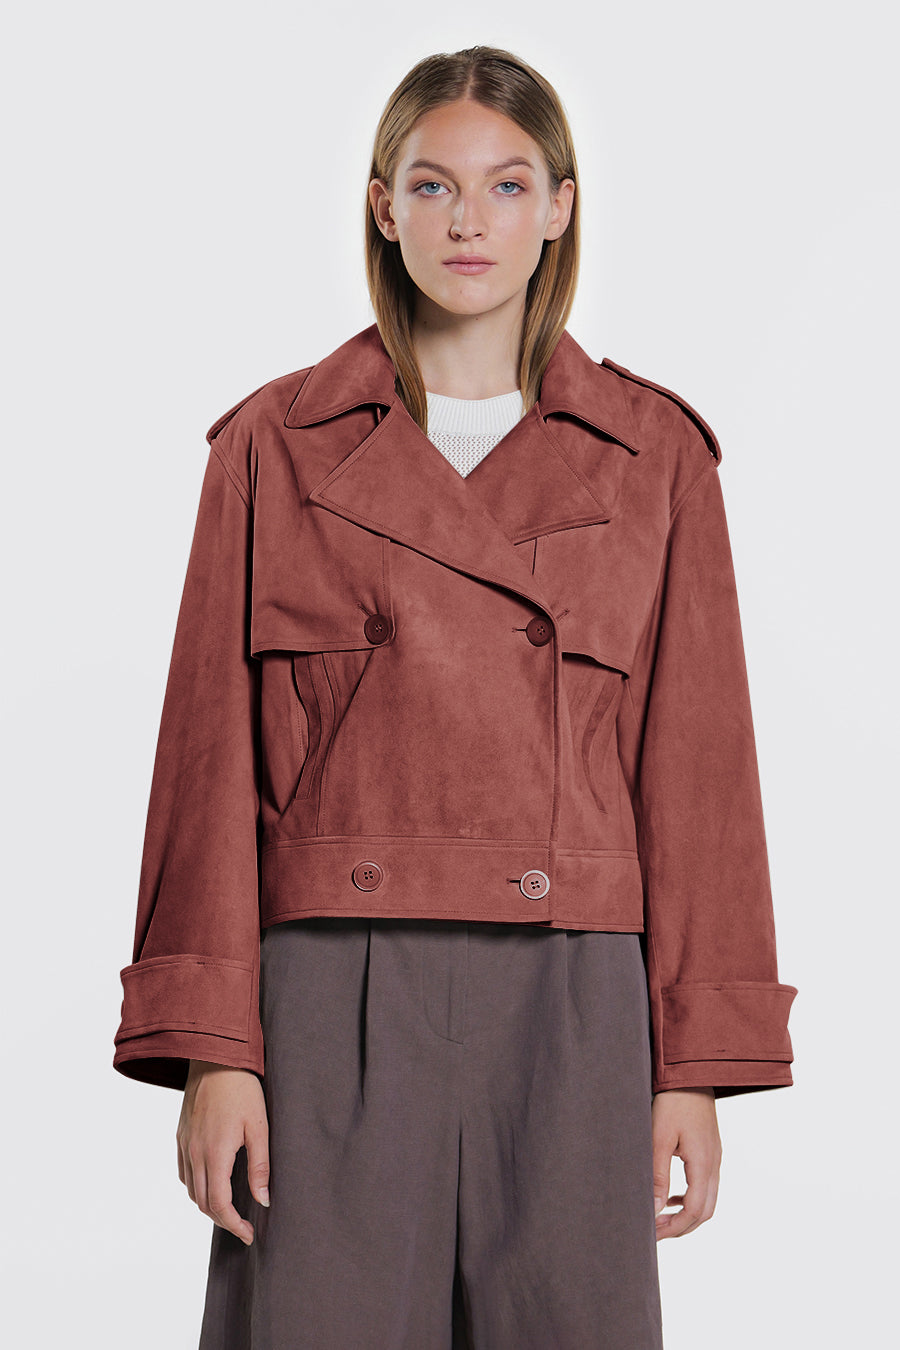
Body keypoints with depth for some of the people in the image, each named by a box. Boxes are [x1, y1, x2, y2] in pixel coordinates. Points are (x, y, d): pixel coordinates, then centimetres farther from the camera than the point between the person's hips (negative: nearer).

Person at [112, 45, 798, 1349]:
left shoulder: (654, 456, 6)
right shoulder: (276, 445, 5)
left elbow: (695, 765, 6)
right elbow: (214, 760, 3)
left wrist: (697, 1068, 2)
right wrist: (213, 1050, -4)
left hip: (570, 1010, 1)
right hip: (331, 1005, 0)